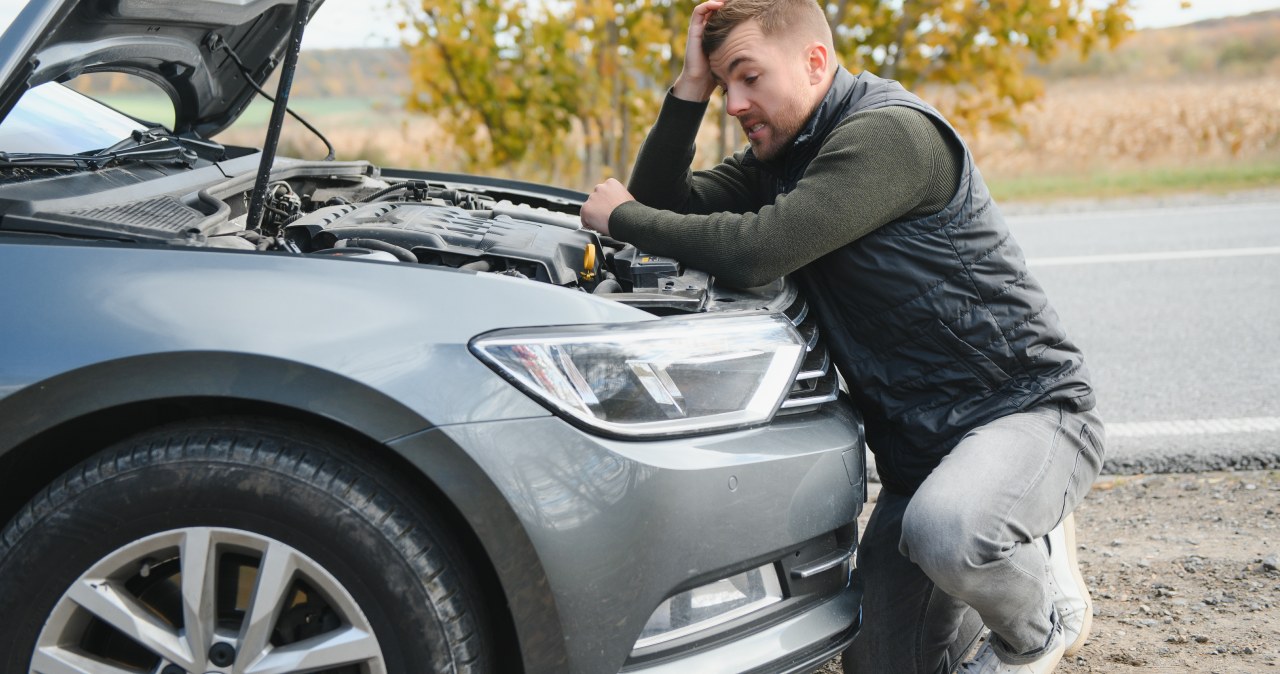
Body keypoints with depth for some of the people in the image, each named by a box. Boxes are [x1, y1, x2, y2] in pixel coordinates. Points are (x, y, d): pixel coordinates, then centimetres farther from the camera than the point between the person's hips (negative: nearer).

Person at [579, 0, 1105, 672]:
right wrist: (692, 85, -5)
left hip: (1026, 405, -8)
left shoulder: (887, 132, -20)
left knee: (944, 531, -40)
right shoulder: (781, 156, 10)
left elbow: (755, 250, -28)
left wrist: (620, 217, -13)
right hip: (916, 440, 9)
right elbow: (668, 203, 6)